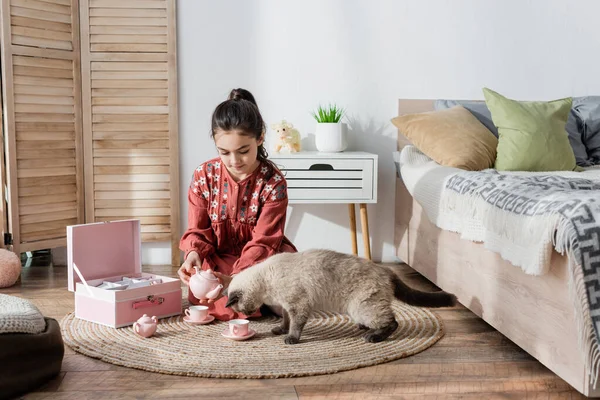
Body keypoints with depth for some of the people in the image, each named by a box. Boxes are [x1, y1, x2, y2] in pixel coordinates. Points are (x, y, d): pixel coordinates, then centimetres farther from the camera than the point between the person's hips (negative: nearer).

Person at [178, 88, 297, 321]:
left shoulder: (273, 182, -16)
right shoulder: (204, 175, -8)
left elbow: (263, 242, -21)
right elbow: (197, 231, -3)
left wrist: (235, 278, -40)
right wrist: (194, 254, -30)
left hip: (259, 261, -1)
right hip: (217, 259, 1)